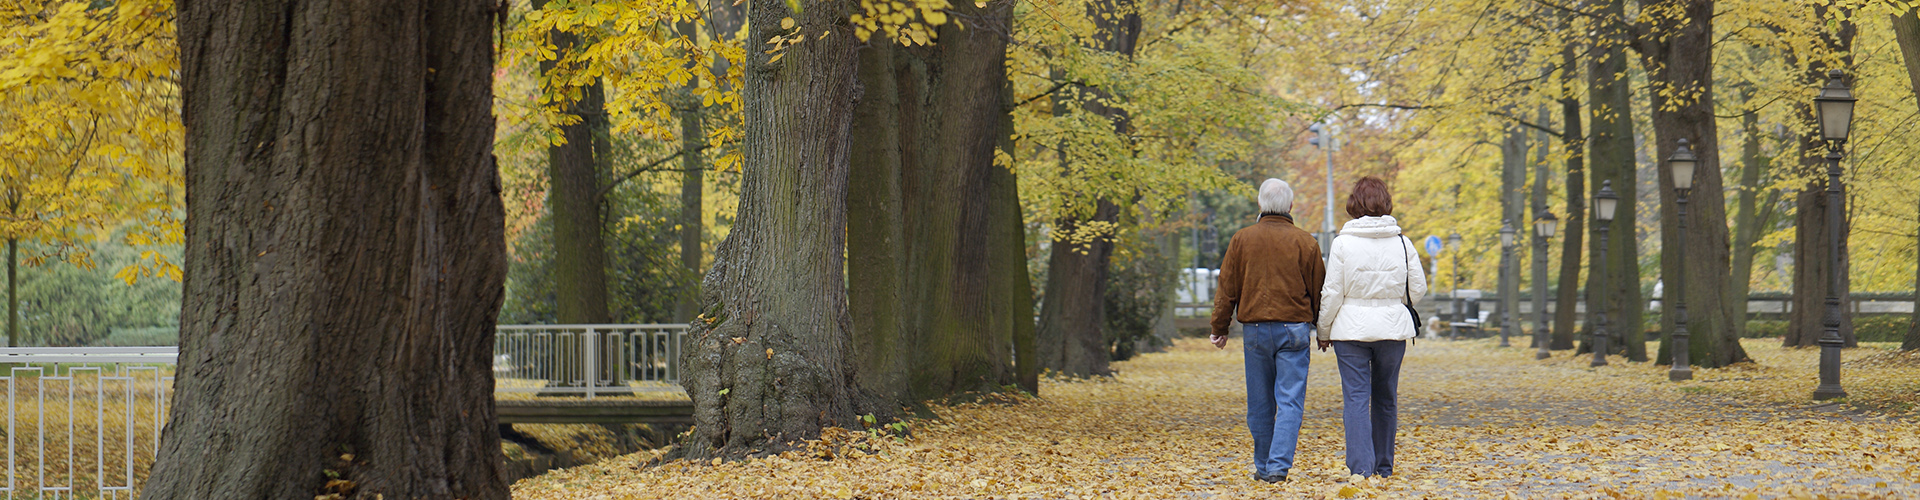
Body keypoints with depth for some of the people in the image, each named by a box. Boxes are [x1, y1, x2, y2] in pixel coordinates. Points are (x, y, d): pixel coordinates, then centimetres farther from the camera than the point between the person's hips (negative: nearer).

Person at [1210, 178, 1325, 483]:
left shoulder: (1242, 240, 2)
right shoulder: (1304, 242, 0)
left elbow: (1227, 290, 4)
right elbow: (1318, 292, 6)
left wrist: (1220, 328, 14)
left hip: (1255, 329, 1)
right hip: (1294, 329, -1)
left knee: (1260, 404, 9)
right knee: (1290, 401, -3)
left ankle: (1263, 467, 16)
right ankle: (1279, 466, -13)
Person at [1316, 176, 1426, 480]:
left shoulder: (1343, 244, -8)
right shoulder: (1402, 243, -1)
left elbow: (1332, 294, -6)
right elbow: (1418, 288, 6)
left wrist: (1324, 332, 6)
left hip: (1351, 329, -3)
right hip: (1393, 329, 3)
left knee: (1356, 399, -3)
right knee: (1386, 398, 13)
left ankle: (1360, 468, -12)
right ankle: (1383, 467, 20)